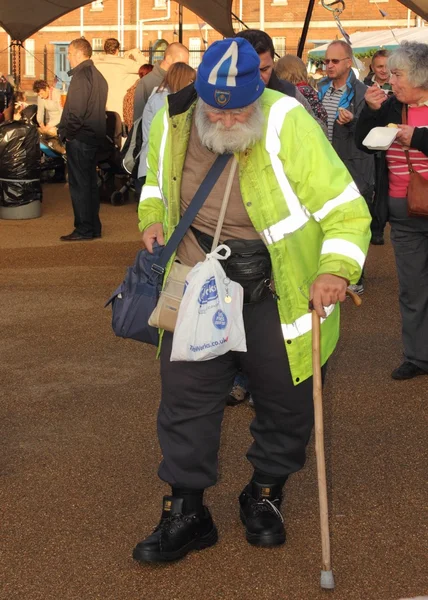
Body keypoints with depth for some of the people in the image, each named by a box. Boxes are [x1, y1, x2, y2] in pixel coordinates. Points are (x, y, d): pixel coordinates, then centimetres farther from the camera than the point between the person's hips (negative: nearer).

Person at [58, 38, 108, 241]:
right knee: (90, 182, 14)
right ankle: (93, 227, 18)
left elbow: (76, 111, -22)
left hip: (79, 138, -9)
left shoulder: (81, 76, -15)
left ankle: (84, 229, -3)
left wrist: (64, 132, -9)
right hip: (94, 136, 9)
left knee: (79, 184, -5)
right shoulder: (97, 75, 15)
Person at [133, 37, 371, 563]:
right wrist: (152, 218, 2)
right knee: (185, 397, 2)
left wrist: (336, 269, -30)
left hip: (277, 297, -2)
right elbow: (157, 180, 21)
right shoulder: (171, 122, -4)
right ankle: (186, 511, 18)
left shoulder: (289, 125, -19)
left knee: (284, 402, 10)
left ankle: (265, 494, 35)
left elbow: (346, 210, -16)